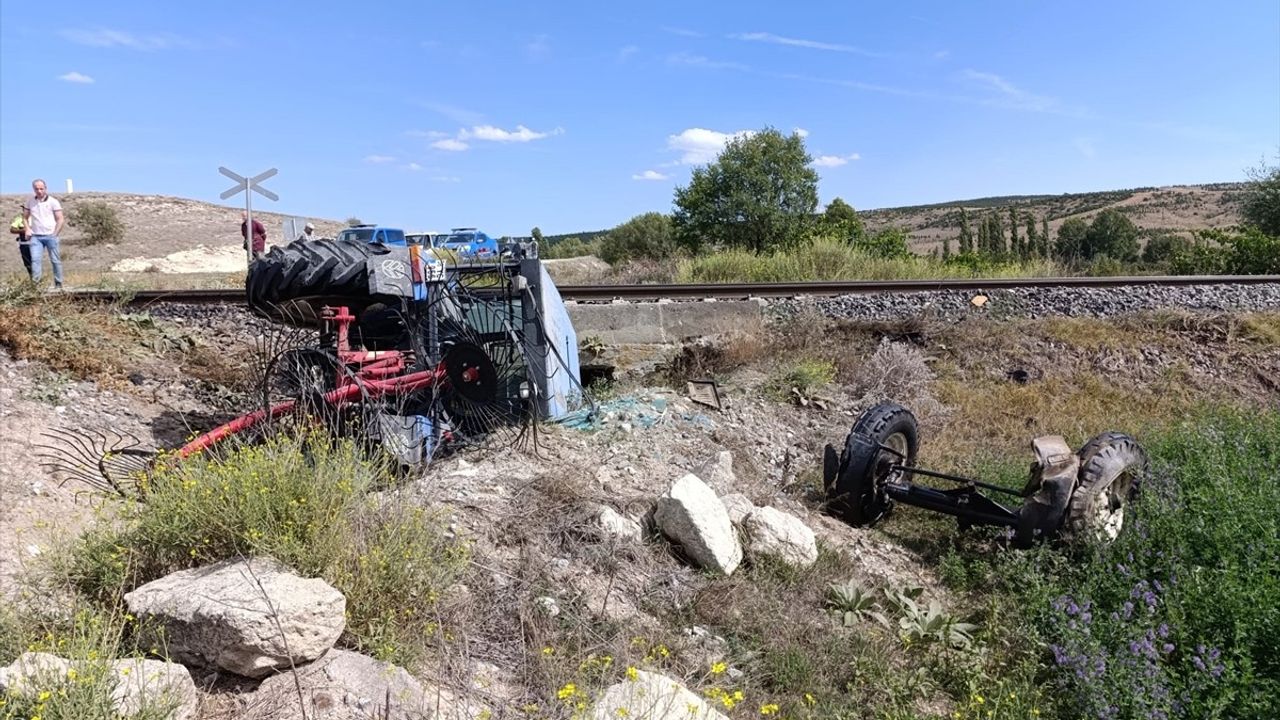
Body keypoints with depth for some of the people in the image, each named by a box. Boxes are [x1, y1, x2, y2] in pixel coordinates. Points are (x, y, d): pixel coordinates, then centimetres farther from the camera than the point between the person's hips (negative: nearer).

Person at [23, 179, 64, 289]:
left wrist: (55, 234, -6)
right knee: (35, 260, -7)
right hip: (35, 236, 2)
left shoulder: (53, 201, 0)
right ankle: (35, 283, -8)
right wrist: (28, 229, 3)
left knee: (55, 260, 2)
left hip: (50, 236, -2)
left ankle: (58, 284, 9)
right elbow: (25, 217, 19)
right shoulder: (30, 201, 9)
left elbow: (60, 219, -1)